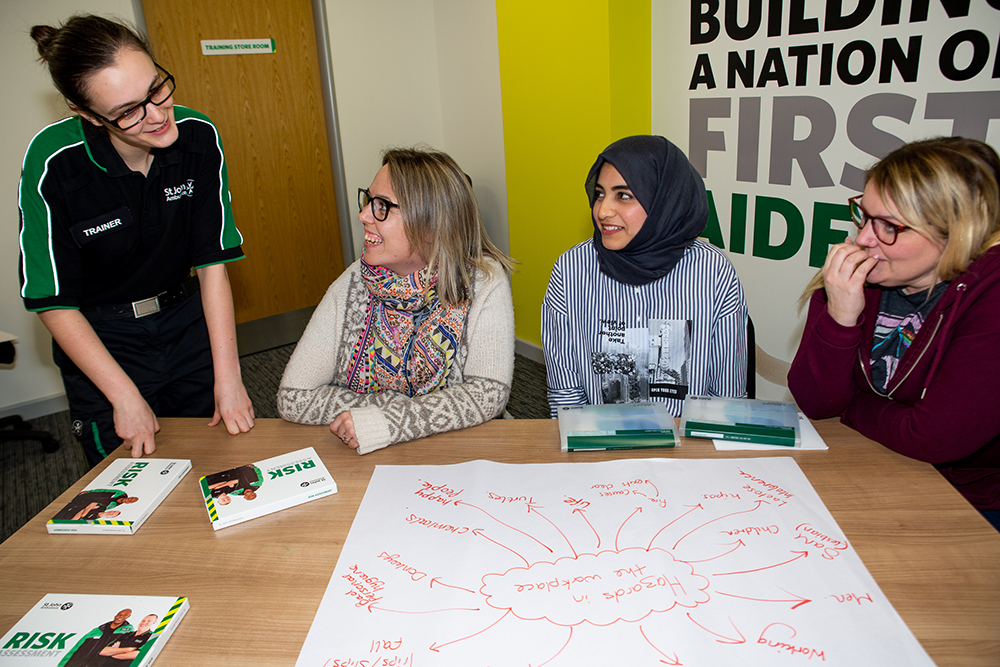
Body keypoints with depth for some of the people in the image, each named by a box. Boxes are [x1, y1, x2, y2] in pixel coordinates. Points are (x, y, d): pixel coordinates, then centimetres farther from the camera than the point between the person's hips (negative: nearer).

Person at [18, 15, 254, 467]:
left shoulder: (198, 136, -16)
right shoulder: (52, 164, -23)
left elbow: (213, 264, -13)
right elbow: (54, 304, -15)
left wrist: (227, 379, -15)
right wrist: (126, 396, -16)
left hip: (187, 323, 3)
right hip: (99, 341, -2)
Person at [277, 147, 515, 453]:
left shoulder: (484, 281, -12)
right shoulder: (354, 284, -7)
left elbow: (489, 393, -18)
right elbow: (293, 398, -7)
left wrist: (385, 422, -24)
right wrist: (397, 404, -15)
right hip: (361, 462, 1)